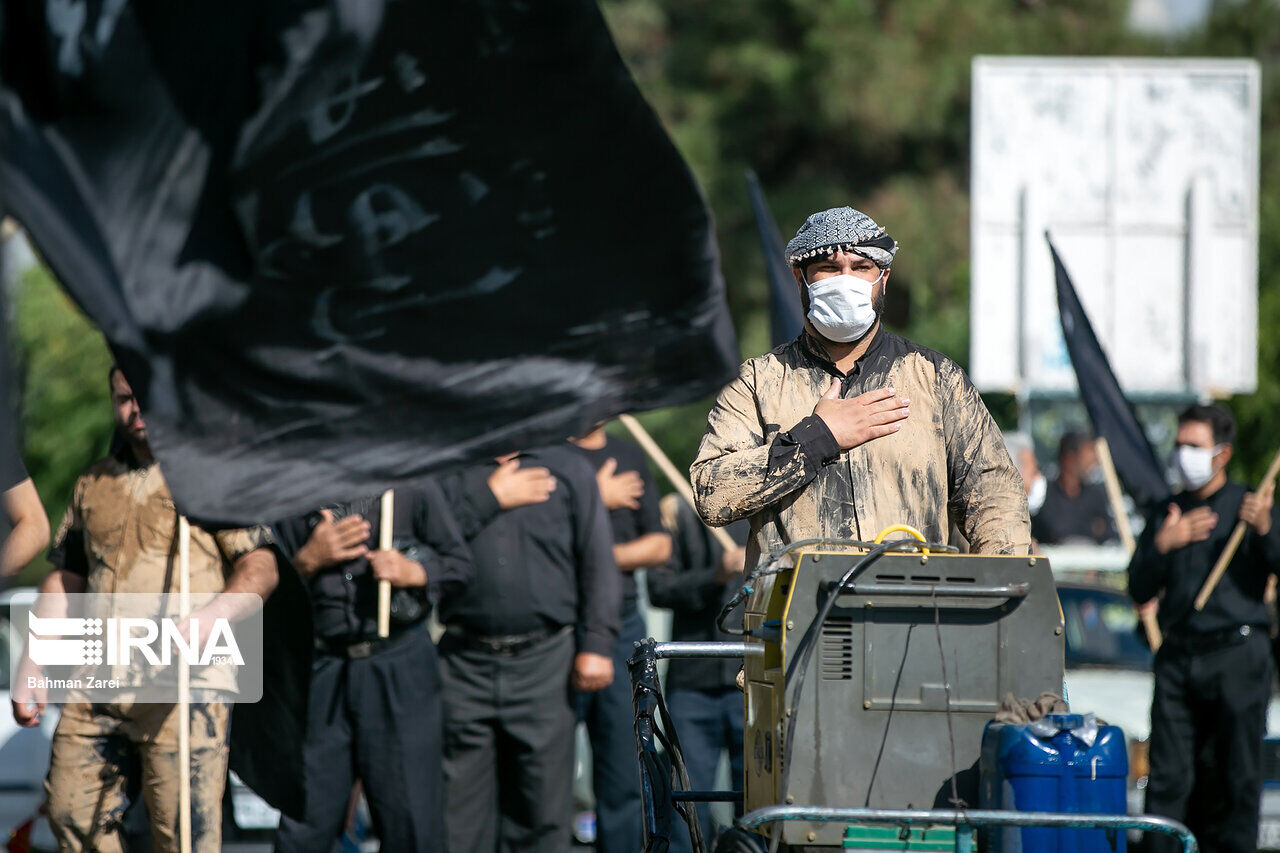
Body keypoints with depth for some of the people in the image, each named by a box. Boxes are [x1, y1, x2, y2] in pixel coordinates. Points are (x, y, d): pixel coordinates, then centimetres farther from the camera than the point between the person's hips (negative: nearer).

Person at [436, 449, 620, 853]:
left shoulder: (568, 469, 10)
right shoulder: (451, 470, 10)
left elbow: (598, 562, 6)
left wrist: (597, 644, -3)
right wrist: (489, 499, -6)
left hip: (545, 657, 0)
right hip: (465, 661, 0)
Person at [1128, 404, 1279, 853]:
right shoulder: (1167, 515, 16)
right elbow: (1140, 590, 10)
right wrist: (1163, 545, -7)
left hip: (1237, 652, -3)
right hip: (1178, 655, 3)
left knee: (1235, 777, -2)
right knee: (1169, 776, -2)